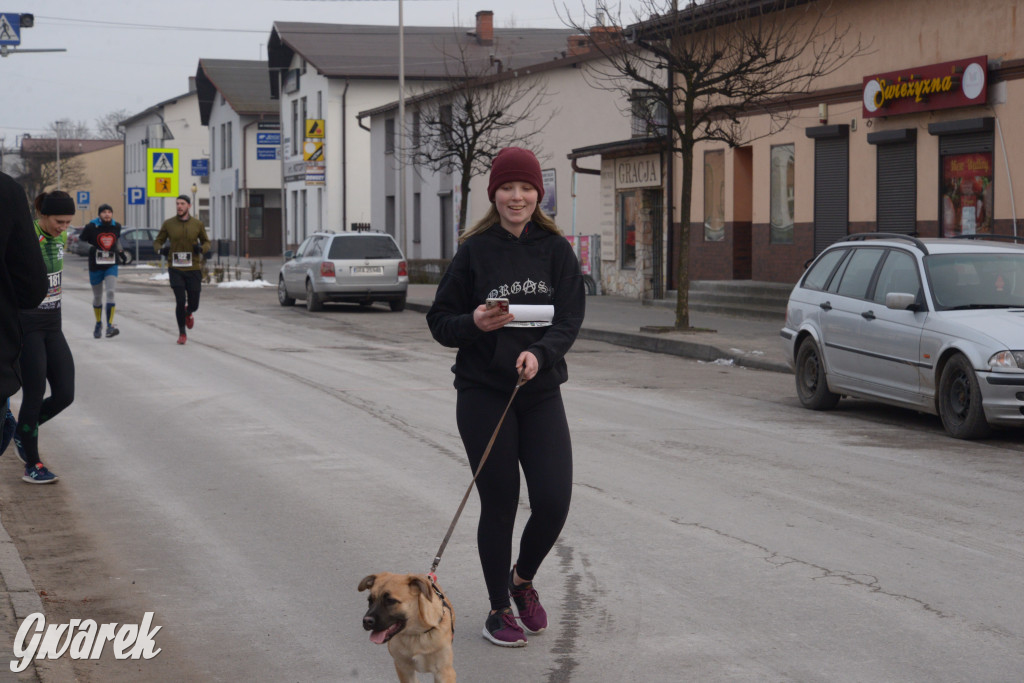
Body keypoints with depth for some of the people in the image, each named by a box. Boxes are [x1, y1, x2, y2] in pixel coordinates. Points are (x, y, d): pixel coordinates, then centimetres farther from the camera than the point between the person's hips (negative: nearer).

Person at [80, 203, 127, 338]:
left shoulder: (116, 226, 2)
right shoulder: (91, 227, -10)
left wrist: (120, 251, 14)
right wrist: (90, 249, -13)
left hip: (111, 265, 1)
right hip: (95, 266, -1)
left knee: (110, 292, -15)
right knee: (97, 296, 11)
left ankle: (110, 325, -17)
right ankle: (98, 324, 32)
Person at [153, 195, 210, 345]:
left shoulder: (198, 224, 0)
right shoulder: (168, 224, -1)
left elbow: (206, 242, 12)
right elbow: (157, 242, 9)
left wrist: (201, 249, -12)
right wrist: (160, 250, -15)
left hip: (193, 269, 1)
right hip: (175, 269, -1)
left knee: (193, 305, 4)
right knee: (180, 301, -13)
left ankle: (188, 313, 44)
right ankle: (182, 334, 6)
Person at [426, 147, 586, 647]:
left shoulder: (556, 250, 3)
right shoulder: (474, 251, -1)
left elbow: (570, 318, -4)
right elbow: (439, 321, 2)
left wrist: (540, 353, -23)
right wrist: (474, 323, -19)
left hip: (541, 391, 2)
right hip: (483, 394, -2)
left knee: (554, 502, -4)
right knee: (499, 504, 2)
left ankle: (523, 580, 26)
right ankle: (498, 609, 21)